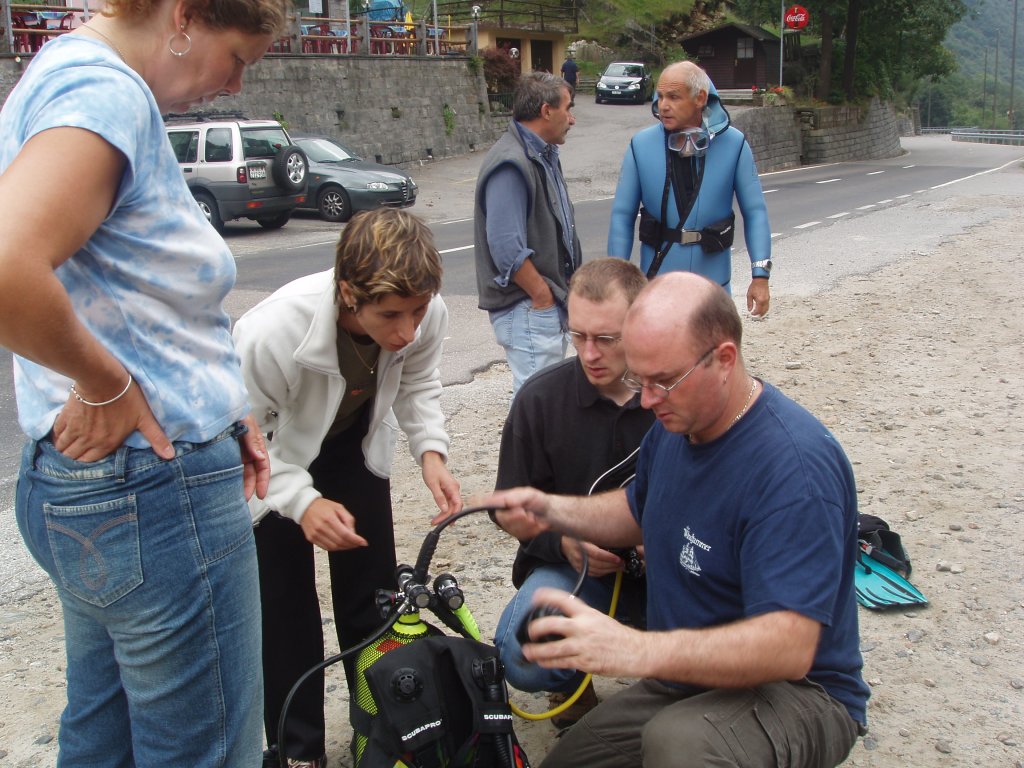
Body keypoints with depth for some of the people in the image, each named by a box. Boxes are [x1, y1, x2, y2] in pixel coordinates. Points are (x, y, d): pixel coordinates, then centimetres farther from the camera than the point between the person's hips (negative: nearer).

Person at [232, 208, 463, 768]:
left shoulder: (427, 313, -28)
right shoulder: (272, 332, -42)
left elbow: (417, 384, -7)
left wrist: (430, 450, -23)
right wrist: (302, 502, -39)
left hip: (353, 444, 4)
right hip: (271, 458, -4)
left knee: (374, 596, 8)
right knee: (284, 612, -3)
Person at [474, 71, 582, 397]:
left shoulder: (543, 156, 15)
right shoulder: (511, 164, -18)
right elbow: (507, 248, -25)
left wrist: (561, 291, 12)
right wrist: (543, 296, -16)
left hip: (549, 303, 10)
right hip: (527, 309, -10)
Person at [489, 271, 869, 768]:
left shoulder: (795, 465, -28)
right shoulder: (675, 423, 0)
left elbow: (788, 647, -35)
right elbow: (639, 512, 20)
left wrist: (637, 651, -47)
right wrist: (552, 511, 0)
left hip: (796, 690, -8)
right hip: (689, 678, 8)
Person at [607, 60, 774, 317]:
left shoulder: (733, 144, -5)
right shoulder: (641, 145, -5)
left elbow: (755, 211, -2)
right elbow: (622, 215, -1)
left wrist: (760, 275, -9)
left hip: (713, 283, 0)